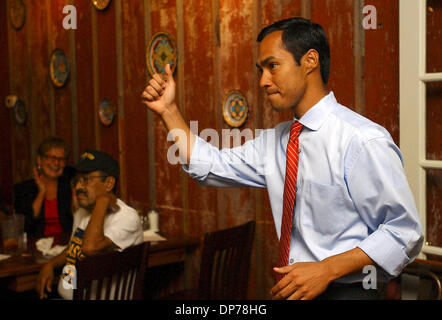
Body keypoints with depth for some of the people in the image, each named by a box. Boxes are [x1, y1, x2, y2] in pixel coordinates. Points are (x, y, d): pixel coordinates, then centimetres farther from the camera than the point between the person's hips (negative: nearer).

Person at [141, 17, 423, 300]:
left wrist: (327, 269, -23)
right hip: (292, 288, 5)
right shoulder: (273, 141, 7)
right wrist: (169, 110, 7)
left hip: (344, 290, -5)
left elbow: (405, 232, -16)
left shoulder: (363, 140, -16)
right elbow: (209, 166, 13)